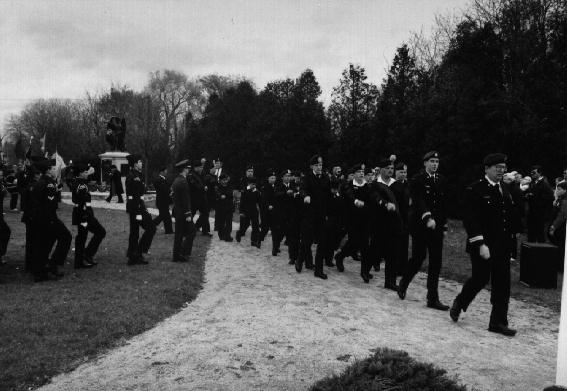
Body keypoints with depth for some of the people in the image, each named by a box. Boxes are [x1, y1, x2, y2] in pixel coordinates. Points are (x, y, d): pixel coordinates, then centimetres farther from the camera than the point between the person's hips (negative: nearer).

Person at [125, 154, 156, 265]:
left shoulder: (130, 176, 15)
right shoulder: (136, 177, -17)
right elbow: (136, 196, -21)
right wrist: (139, 213, -22)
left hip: (131, 206, 10)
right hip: (137, 207, -10)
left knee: (134, 232, 12)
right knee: (151, 228, -4)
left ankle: (132, 257, 16)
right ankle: (138, 253, -1)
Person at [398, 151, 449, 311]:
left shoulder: (442, 180, 10)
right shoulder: (417, 180, -6)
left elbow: (444, 204, 15)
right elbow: (418, 201, -19)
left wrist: (443, 224, 13)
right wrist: (427, 218, -33)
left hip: (436, 227, 5)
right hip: (420, 226, -5)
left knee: (436, 262, 2)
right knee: (418, 258, 0)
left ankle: (433, 299, 8)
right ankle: (403, 283, 28)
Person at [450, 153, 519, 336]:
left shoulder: (505, 189, 13)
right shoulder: (475, 189, -9)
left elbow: (511, 216, 18)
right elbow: (471, 220, -16)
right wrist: (481, 244, -20)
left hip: (502, 246, 6)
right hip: (483, 245, -6)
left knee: (502, 283, 5)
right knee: (480, 279, 0)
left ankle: (498, 322, 14)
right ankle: (459, 304, 27)